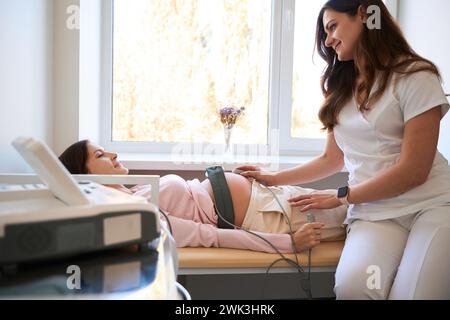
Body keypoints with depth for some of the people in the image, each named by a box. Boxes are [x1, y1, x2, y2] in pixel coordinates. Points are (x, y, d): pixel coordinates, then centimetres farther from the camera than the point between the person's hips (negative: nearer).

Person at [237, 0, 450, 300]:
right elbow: (332, 159, 25)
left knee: (412, 293, -31)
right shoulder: (342, 89, 19)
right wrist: (274, 178, 22)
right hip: (374, 212, 4)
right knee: (353, 287, -30)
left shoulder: (415, 77, -2)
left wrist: (341, 197, -4)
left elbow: (413, 171, -9)